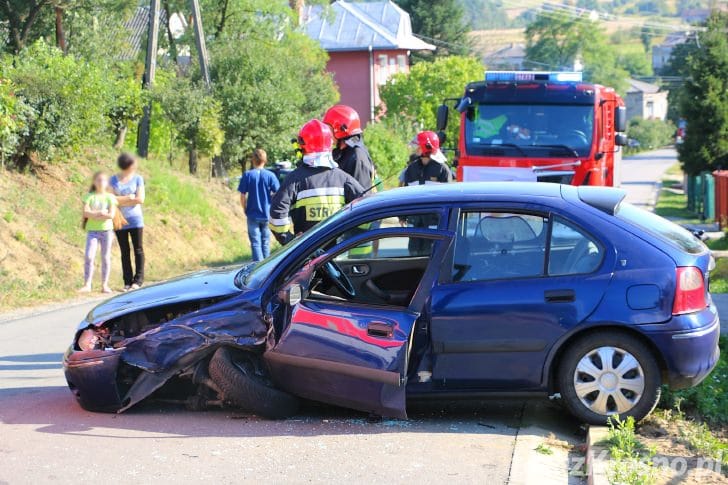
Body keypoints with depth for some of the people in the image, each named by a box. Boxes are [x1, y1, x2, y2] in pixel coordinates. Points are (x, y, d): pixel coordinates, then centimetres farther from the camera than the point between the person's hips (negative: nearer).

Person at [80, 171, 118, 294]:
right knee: (88, 256, -11)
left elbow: (111, 215, -8)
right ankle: (87, 284, -9)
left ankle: (104, 285, 10)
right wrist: (101, 213, -13)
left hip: (107, 230, 0)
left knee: (106, 257, 4)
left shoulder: (110, 197, 4)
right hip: (92, 230, 0)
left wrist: (94, 214, -10)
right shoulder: (89, 196, 5)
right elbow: (86, 213, -7)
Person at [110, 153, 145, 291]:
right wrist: (129, 198, -10)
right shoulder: (114, 180, 2)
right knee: (125, 252, 5)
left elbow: (140, 199, -8)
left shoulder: (138, 178, 0)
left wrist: (121, 200, -8)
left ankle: (138, 279, 4)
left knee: (138, 250, -2)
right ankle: (127, 281, 9)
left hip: (135, 220, -1)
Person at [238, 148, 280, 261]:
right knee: (266, 243, 14)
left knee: (256, 243, 2)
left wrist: (246, 210, 10)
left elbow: (243, 197, -5)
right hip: (267, 215, 1)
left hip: (253, 215, -1)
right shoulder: (270, 175, -5)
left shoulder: (247, 175, -6)